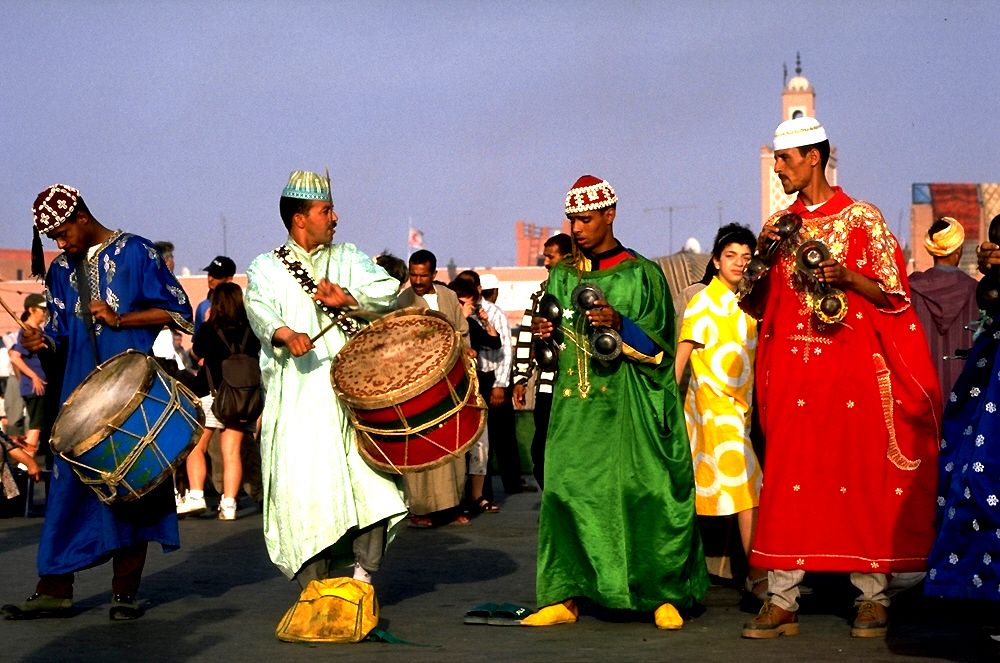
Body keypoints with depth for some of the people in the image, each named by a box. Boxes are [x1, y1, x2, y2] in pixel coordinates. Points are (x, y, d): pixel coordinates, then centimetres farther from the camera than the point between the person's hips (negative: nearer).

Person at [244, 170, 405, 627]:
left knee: (373, 481, -10)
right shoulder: (267, 268, 10)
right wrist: (285, 334, -31)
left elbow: (390, 292, 3)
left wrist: (348, 296, -15)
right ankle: (315, 589, 3)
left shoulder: (348, 258, 17)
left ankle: (363, 577, 4)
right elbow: (259, 309, -10)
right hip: (297, 396, -2)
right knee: (306, 489, -8)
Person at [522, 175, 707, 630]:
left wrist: (619, 324, -19)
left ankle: (663, 596, 1)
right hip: (575, 404, 4)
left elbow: (658, 345, -3)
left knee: (642, 490, -8)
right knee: (567, 488, -4)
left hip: (629, 404, -4)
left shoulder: (642, 273, 1)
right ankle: (563, 596, 1)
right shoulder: (561, 275, 14)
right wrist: (546, 333, -2)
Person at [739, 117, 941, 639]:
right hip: (793, 370, 4)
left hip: (852, 366, -4)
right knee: (786, 478, -2)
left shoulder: (862, 218, 1)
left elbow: (893, 295, -1)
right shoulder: (779, 224, 13)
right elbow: (758, 307, 14)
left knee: (861, 475, -2)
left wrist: (847, 276, -17)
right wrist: (763, 257, -3)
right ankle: (781, 600, 0)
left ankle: (873, 597, 6)